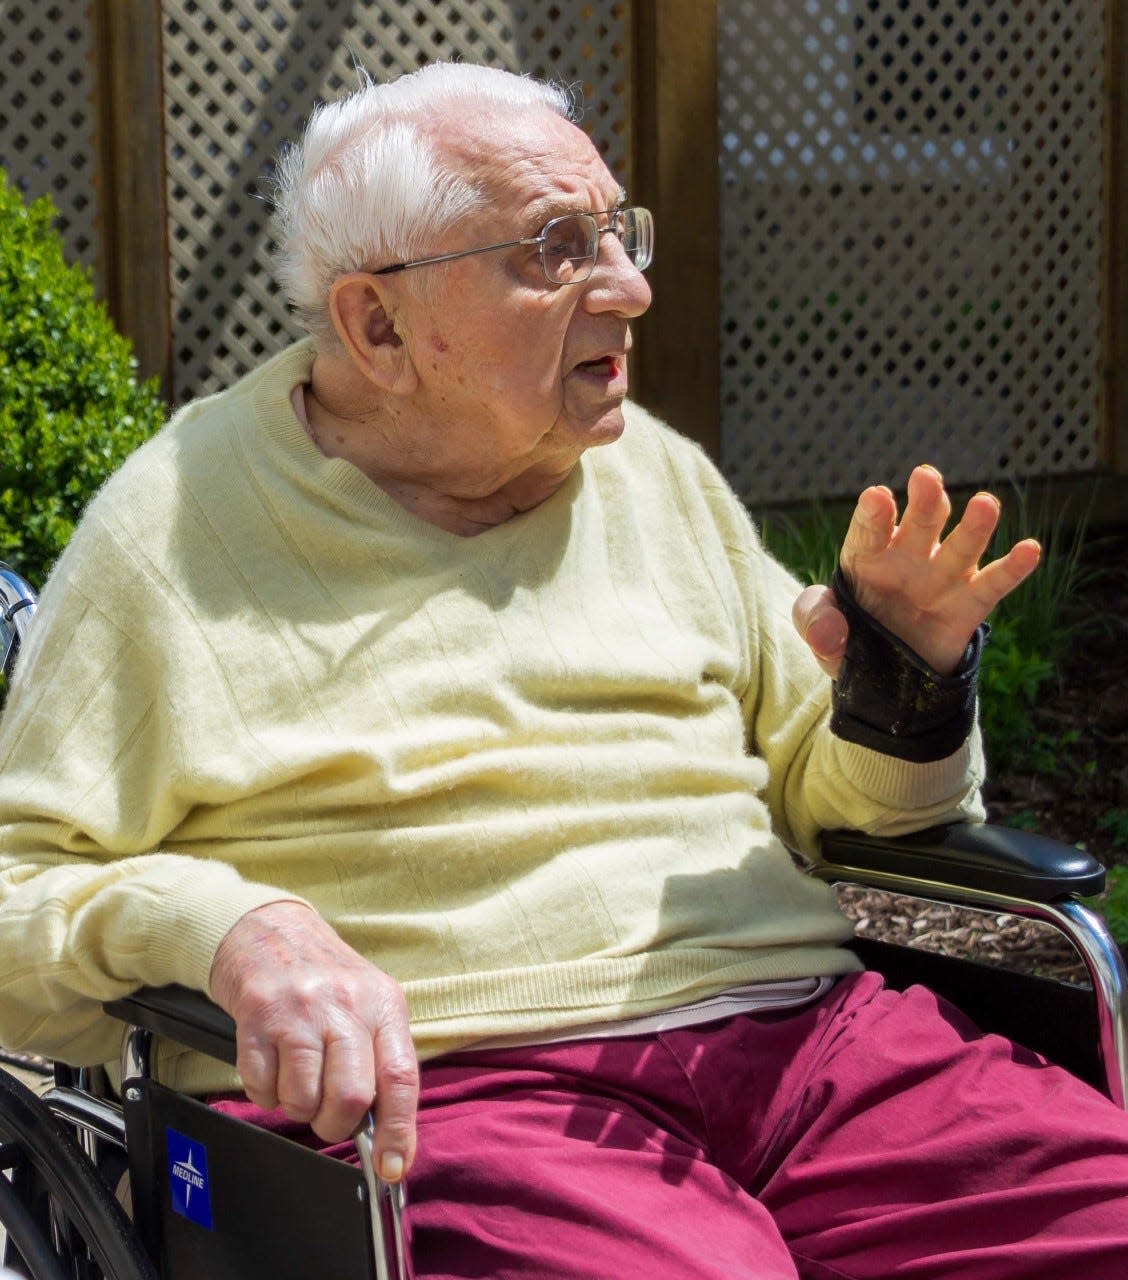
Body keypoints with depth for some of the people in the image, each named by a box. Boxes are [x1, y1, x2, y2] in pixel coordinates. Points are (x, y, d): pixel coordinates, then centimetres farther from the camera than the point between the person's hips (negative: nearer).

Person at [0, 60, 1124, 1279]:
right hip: (442, 1087, -4)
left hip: (797, 1029, 5)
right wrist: (226, 926, -18)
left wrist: (903, 676, 2)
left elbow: (830, 799, 25)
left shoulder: (661, 476, 20)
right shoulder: (177, 529, 5)